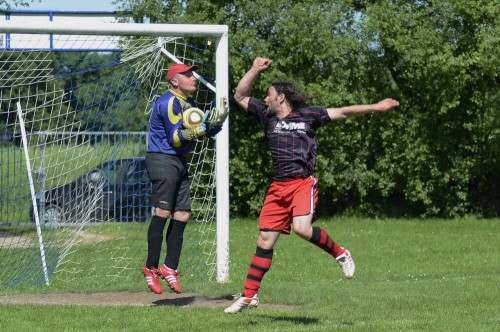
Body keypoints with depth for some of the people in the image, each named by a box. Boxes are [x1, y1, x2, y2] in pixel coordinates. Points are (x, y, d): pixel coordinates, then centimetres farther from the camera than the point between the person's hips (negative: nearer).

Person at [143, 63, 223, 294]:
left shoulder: (190, 103, 15)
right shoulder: (169, 103, -14)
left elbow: (203, 133, 15)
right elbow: (175, 138, -18)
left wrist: (217, 121, -3)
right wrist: (195, 132, -34)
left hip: (179, 162, 9)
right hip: (162, 160, -9)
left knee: (182, 215, 5)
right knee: (163, 213, -14)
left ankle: (170, 267, 10)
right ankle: (151, 268, -9)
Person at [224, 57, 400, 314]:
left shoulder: (308, 115, 4)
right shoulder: (267, 116, 16)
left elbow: (343, 112, 6)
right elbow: (240, 96, 19)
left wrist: (376, 107, 2)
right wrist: (255, 70, 10)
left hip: (303, 183, -4)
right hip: (278, 187, 5)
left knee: (301, 227, -28)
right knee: (265, 239, 3)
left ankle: (340, 254, -3)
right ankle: (249, 296, 8)